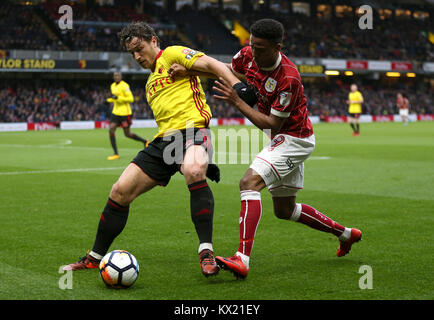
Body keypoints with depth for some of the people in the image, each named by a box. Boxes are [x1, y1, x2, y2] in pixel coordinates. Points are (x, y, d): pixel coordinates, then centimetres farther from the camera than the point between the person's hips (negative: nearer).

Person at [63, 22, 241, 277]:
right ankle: (95, 258, 17)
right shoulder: (151, 82, 29)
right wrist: (203, 160, 24)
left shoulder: (173, 54, 5)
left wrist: (238, 86, -29)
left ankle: (206, 252, -36)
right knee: (120, 191, 3)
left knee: (193, 172, -39)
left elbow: (210, 64, -9)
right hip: (163, 141, 8)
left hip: (192, 128, -8)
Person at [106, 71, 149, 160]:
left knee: (127, 134, 0)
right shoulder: (112, 86, 13)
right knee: (111, 129, -9)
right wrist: (110, 99, 6)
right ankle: (116, 154, -5)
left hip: (125, 112, -7)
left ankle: (145, 141, 24)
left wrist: (118, 98, -24)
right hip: (116, 112, 7)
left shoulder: (124, 86, -12)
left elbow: (131, 99, -16)